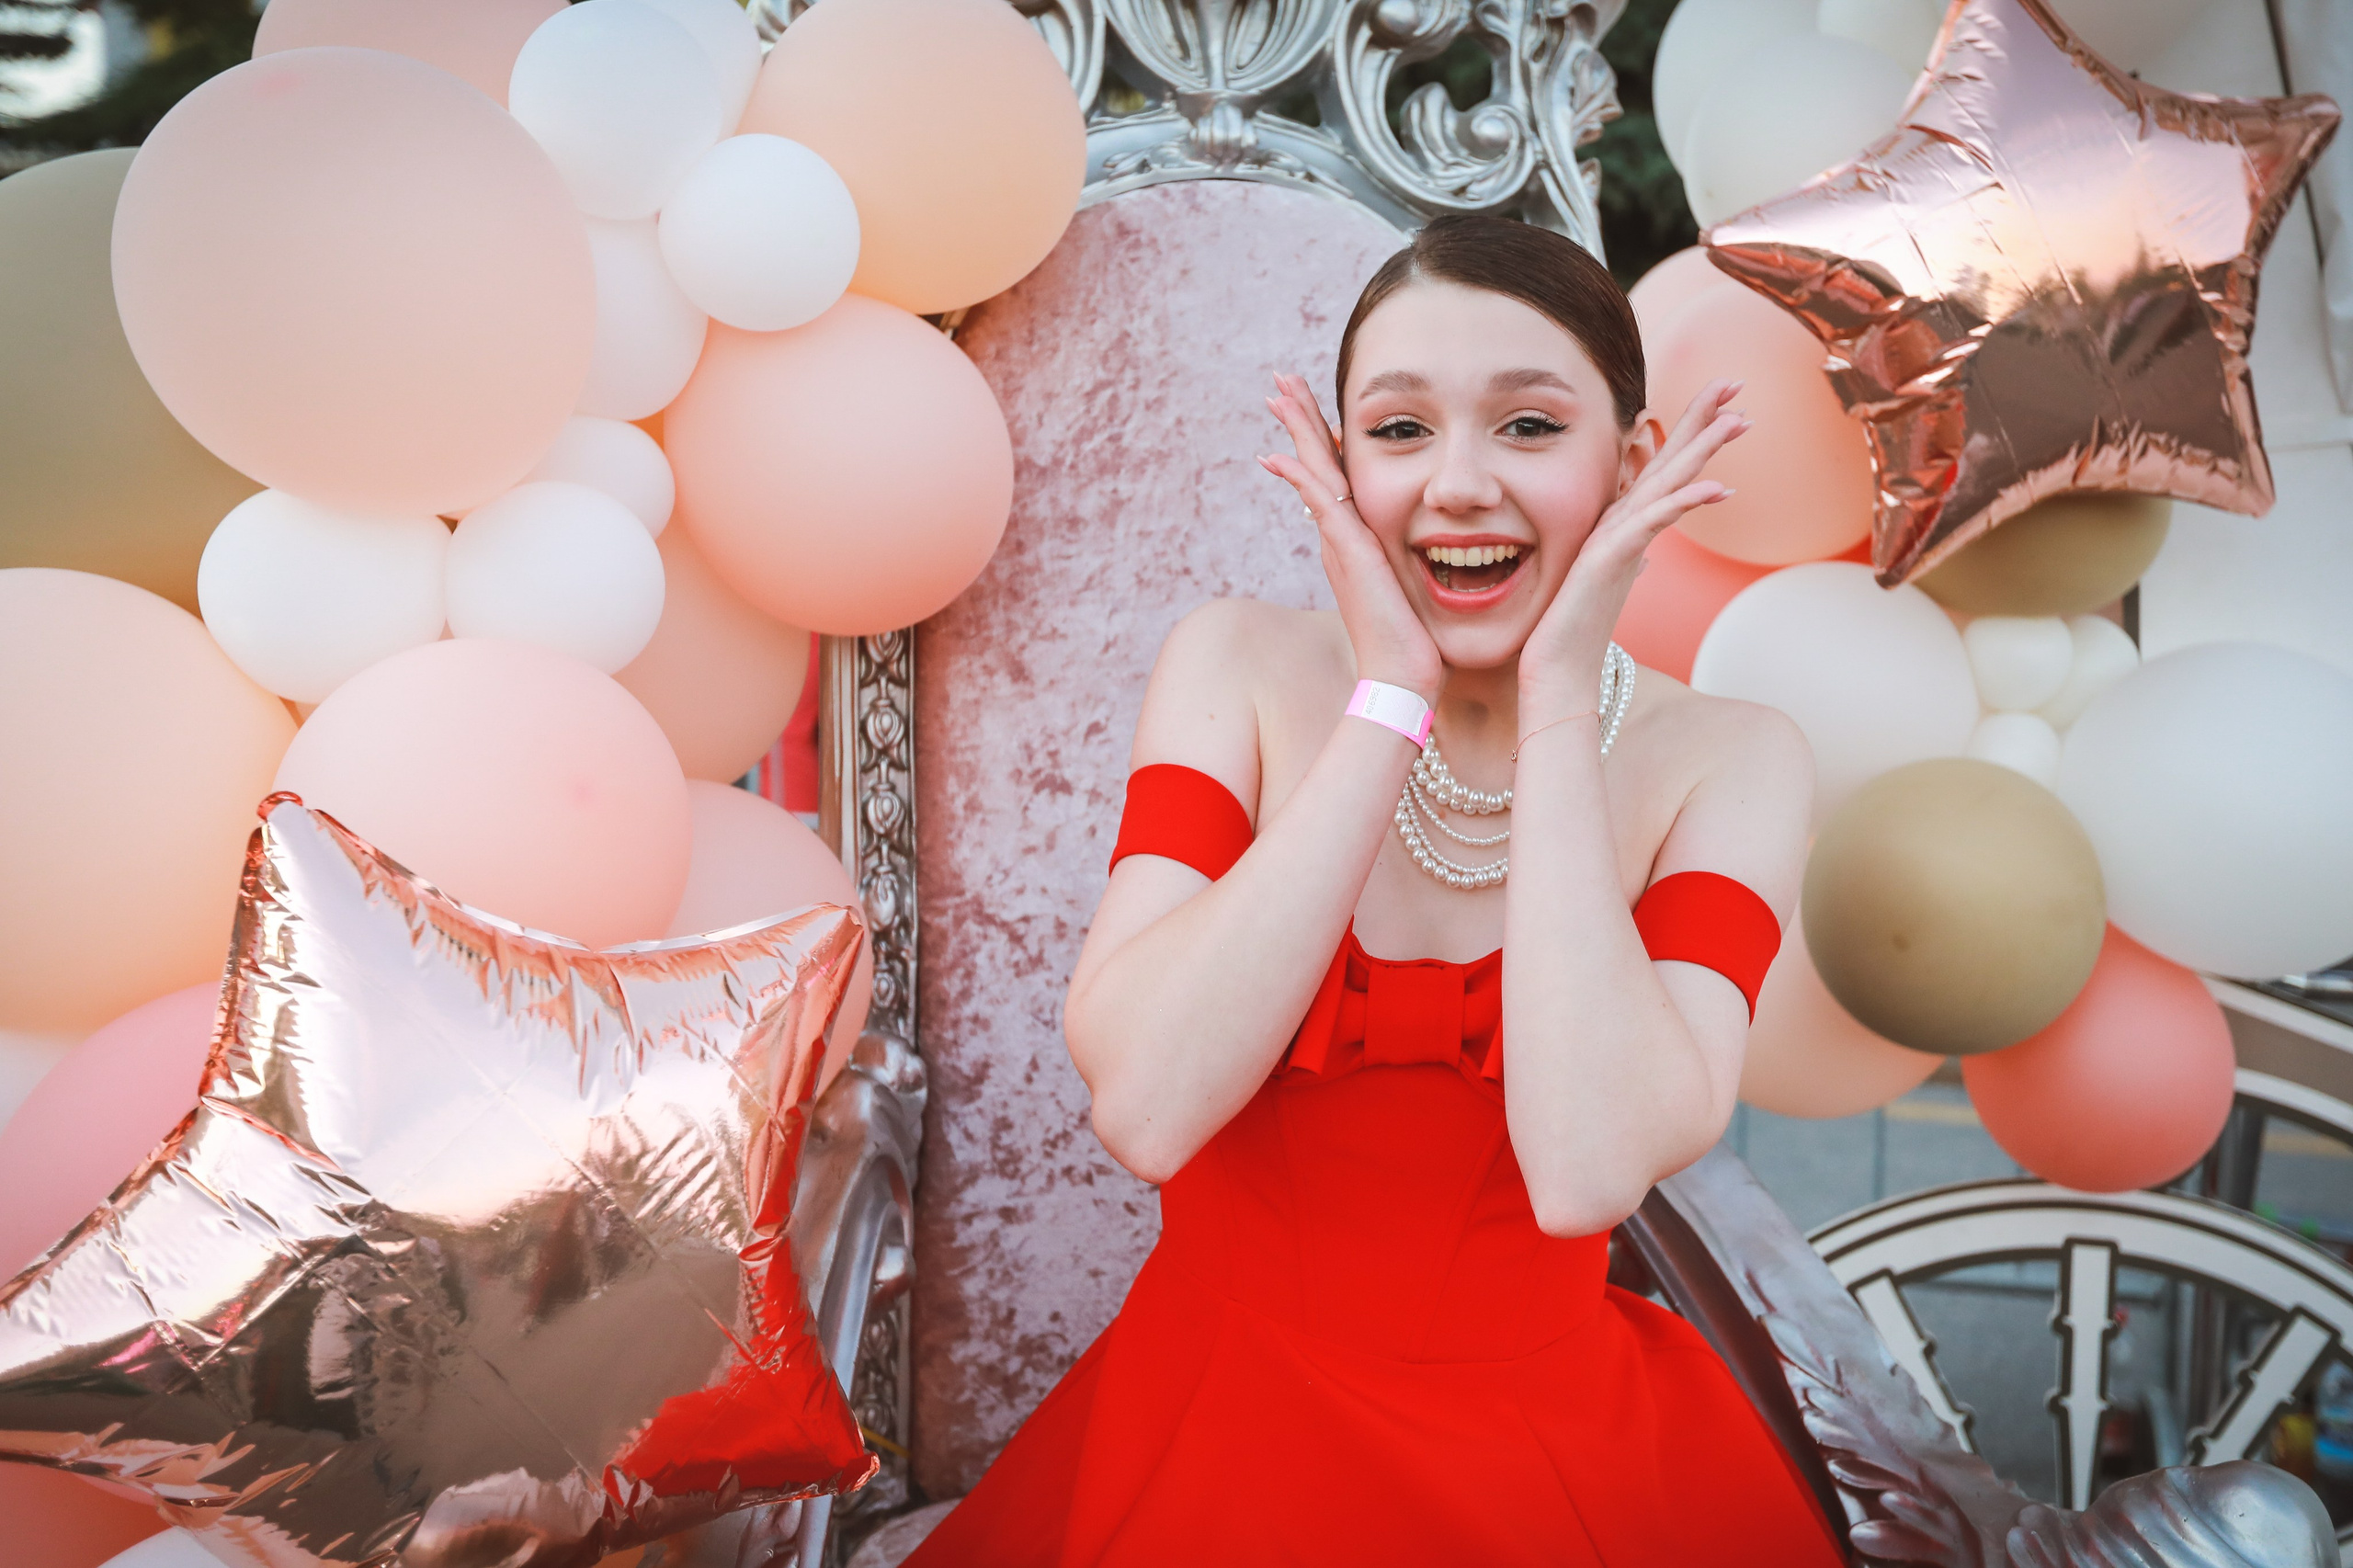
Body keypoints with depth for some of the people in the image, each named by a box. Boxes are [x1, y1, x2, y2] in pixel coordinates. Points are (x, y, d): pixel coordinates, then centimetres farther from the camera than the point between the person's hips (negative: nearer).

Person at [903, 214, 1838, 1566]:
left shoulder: (1729, 762, -6)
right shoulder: (1240, 671, -5)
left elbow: (1588, 1172, -22)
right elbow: (1143, 1109, -19)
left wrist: (1556, 702, -18)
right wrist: (1390, 697, -17)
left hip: (1554, 1447, -1)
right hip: (1221, 1424, 1)